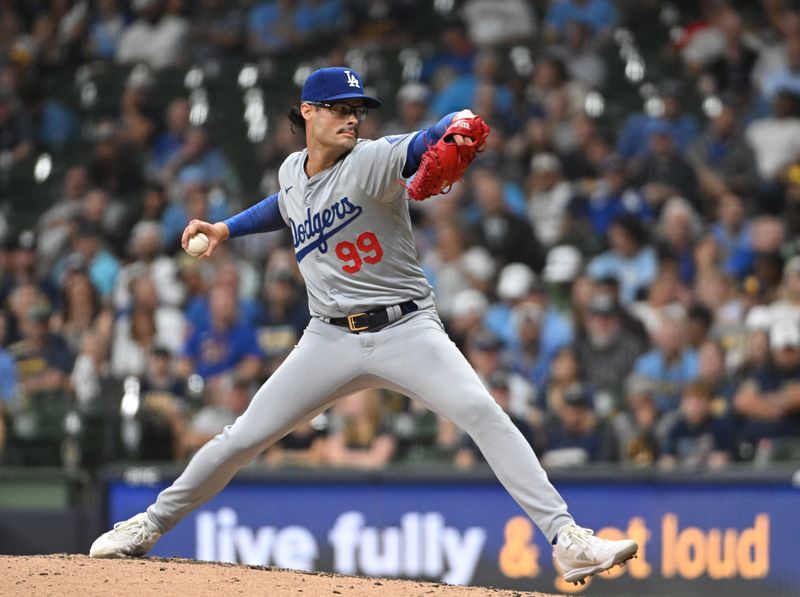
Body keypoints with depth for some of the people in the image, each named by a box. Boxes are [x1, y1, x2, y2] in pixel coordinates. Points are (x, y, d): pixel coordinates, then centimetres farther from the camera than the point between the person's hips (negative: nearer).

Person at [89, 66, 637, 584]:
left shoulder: (371, 161, -11)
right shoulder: (293, 171, 7)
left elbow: (424, 143, -32)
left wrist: (457, 126, -54)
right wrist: (227, 229, 23)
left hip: (406, 328, -4)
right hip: (331, 338, 4)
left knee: (480, 410, -26)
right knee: (243, 437, 3)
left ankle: (566, 539, -27)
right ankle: (151, 524, 23)